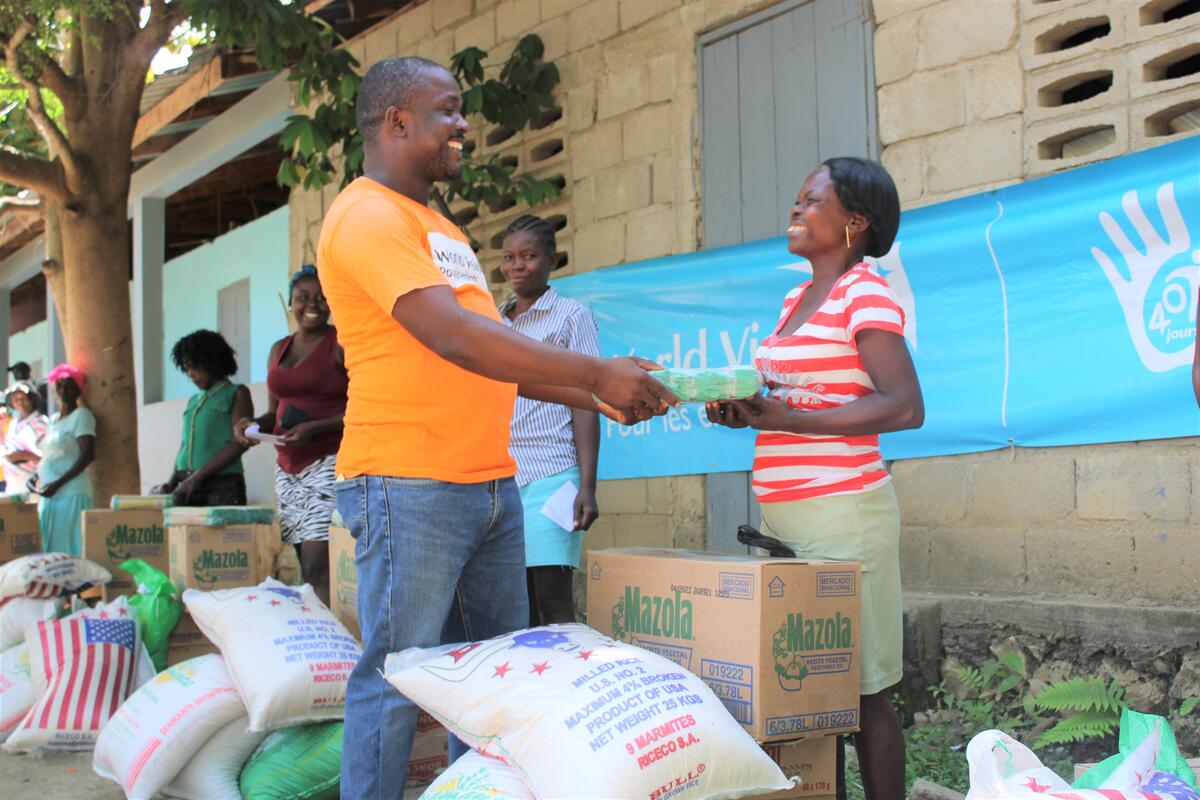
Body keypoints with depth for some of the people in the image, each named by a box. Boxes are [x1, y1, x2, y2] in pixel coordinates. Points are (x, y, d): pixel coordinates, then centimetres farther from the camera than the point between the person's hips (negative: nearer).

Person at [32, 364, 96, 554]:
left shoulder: (81, 415, -3)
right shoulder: (54, 419, 20)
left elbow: (88, 455, -13)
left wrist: (58, 483, -17)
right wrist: (37, 477, 7)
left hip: (72, 492, -8)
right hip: (51, 495, 8)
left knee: (69, 546, -10)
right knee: (50, 546, 4)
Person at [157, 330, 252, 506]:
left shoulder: (237, 394, 3)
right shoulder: (193, 401, 21)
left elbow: (239, 443, -7)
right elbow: (184, 445, 20)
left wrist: (198, 476, -13)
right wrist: (172, 483, 4)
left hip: (222, 487, -5)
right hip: (188, 488, 5)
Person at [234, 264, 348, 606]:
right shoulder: (279, 350, 18)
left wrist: (315, 428, -19)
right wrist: (252, 424, 3)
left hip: (331, 462, -7)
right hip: (288, 468, 7)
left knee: (317, 570, -16)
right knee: (307, 569, 3)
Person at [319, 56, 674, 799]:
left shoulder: (439, 228, 21)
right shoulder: (368, 215, -9)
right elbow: (453, 338, -20)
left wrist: (594, 395, 12)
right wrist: (594, 371, -19)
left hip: (492, 486, 9)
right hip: (410, 486, -9)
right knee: (397, 681, -4)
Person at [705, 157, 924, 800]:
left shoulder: (865, 294, -7)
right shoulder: (796, 299, 18)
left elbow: (904, 407, -18)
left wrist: (785, 418, -20)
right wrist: (745, 411, 4)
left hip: (842, 508, -8)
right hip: (782, 513, 8)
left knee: (861, 688, -2)